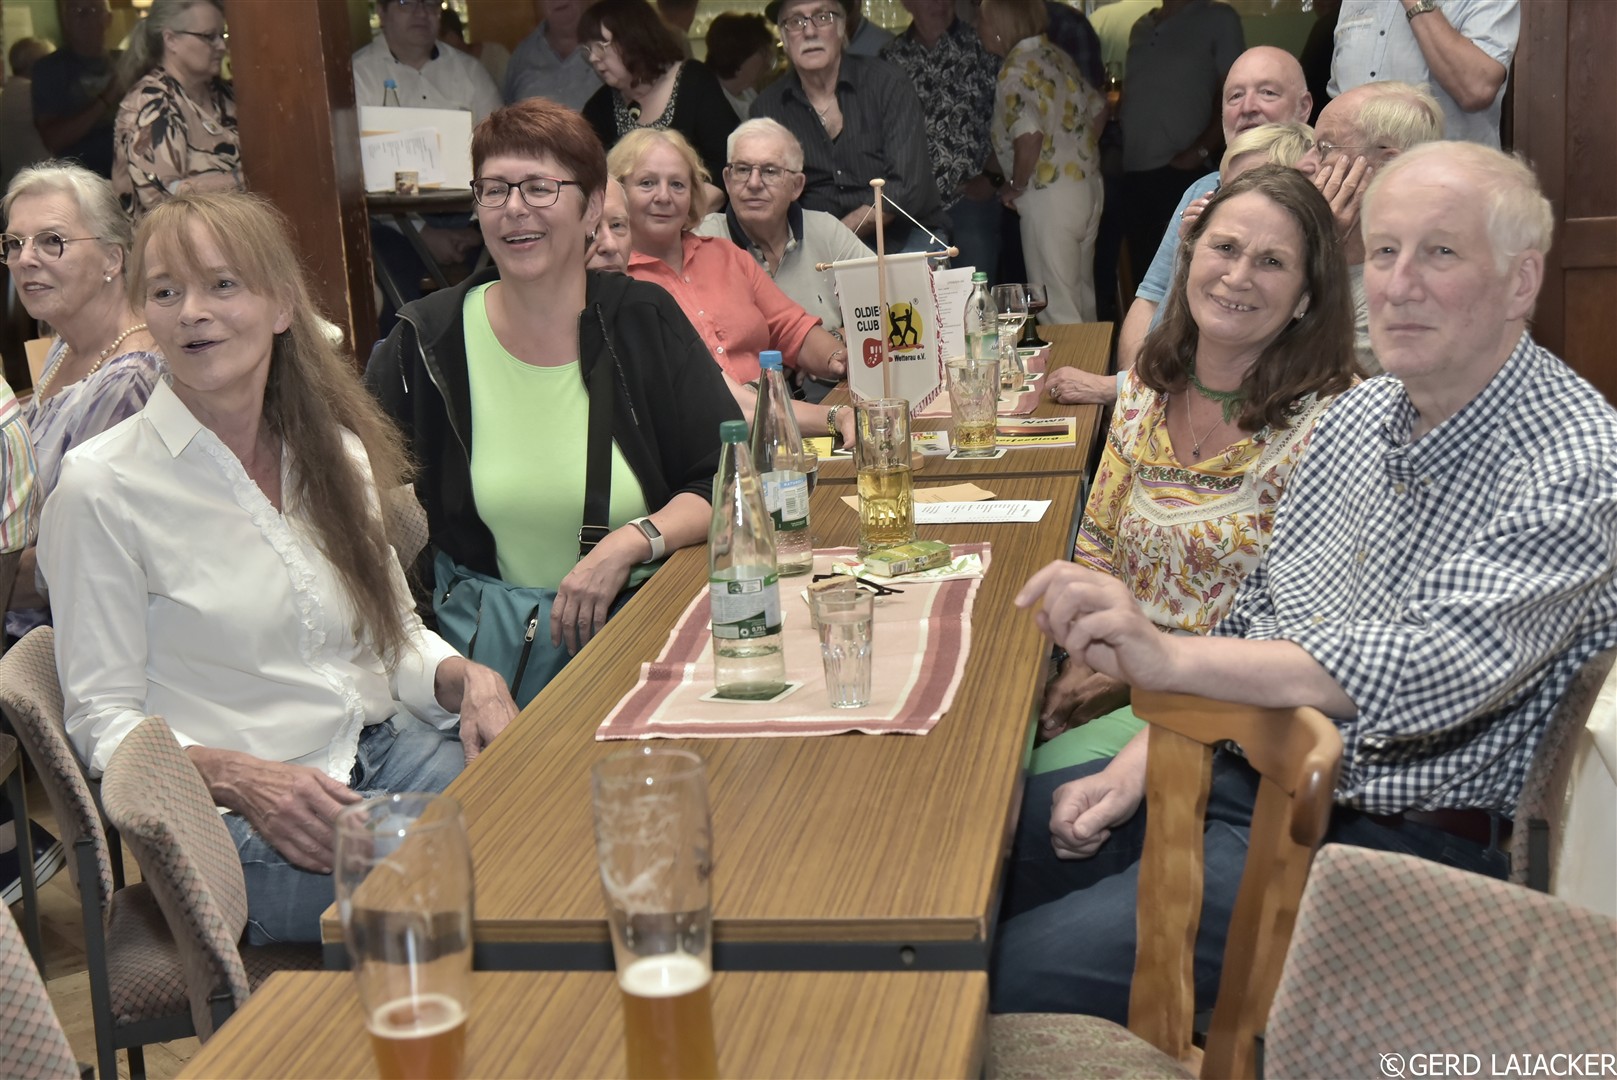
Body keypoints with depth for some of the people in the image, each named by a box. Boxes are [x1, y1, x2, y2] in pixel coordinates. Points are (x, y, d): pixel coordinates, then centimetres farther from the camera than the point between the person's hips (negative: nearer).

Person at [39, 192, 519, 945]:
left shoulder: (335, 452, 9)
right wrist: (240, 778, -22)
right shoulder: (101, 487, -8)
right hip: (240, 825, -6)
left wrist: (466, 678, -4)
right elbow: (103, 721, -6)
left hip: (387, 752, 6)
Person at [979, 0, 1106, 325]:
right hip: (1088, 185, 9)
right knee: (1082, 298, 19)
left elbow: (1030, 135, -28)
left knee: (1057, 311, -1)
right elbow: (1098, 108, 18)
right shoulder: (1058, 57, 10)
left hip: (1050, 195, -9)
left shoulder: (1016, 70, -15)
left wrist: (1015, 186, -13)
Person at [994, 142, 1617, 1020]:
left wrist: (1169, 656, -41)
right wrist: (1140, 761, 2)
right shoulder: (1359, 414, 7)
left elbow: (1439, 669, -31)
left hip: (1396, 838, -8)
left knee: (1024, 974, -19)